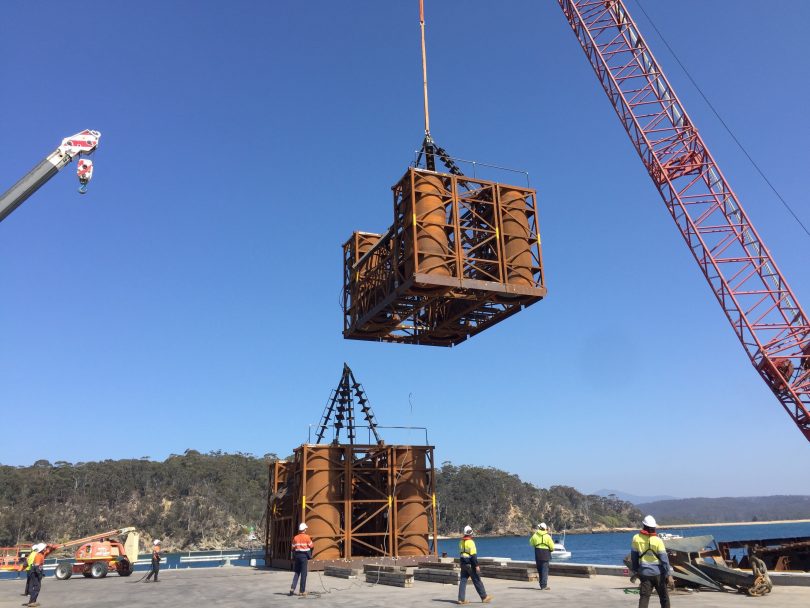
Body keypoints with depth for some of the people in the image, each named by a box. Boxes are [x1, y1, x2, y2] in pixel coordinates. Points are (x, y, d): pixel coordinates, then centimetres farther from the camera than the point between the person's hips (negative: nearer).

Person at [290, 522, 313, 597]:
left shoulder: (295, 537, 4)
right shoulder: (307, 537, -8)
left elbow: (293, 548, 7)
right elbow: (311, 546, -4)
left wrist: (293, 559, 14)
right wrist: (310, 555, 14)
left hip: (297, 555, 4)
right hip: (304, 555, -4)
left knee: (297, 573, 15)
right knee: (303, 574, 2)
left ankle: (292, 588, 2)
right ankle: (302, 591, 5)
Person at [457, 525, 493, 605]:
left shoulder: (461, 542, 8)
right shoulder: (470, 542, -17)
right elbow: (473, 555, -20)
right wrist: (477, 565, -18)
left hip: (463, 564, 7)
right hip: (470, 564, -7)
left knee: (463, 581, 7)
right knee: (477, 581, 4)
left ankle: (461, 599, 4)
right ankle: (484, 597, 14)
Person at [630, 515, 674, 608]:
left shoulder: (636, 538, -4)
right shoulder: (658, 541, -12)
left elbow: (634, 557, 4)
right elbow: (664, 559, -13)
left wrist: (635, 571, 16)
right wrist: (669, 575, -8)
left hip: (645, 573, 1)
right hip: (658, 573, -1)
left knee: (644, 597, 1)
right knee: (664, 597, 16)